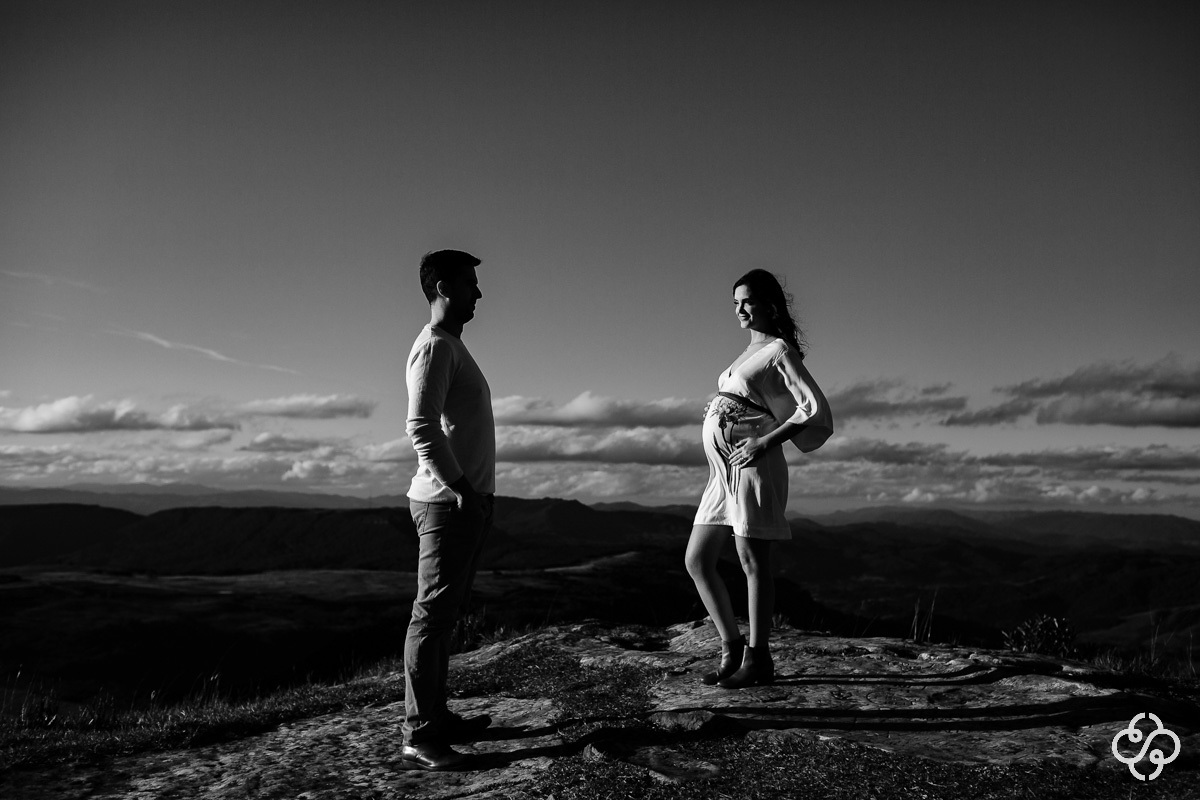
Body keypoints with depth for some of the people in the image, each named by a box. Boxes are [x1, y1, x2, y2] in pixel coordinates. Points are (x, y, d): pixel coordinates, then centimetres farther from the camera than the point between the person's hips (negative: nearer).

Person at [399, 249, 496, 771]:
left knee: (444, 614, 14)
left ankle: (436, 717, 24)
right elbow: (421, 427, -21)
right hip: (447, 504, -10)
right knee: (432, 616, -5)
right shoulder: (434, 346, -11)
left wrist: (476, 494, 14)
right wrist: (460, 489, -20)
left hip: (467, 501, 10)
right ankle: (418, 737, 1)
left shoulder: (453, 346, 20)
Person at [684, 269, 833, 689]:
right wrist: (716, 411, 13)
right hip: (722, 468, 9)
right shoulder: (749, 353, 21)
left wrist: (766, 441, -19)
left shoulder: (779, 350, -4)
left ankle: (757, 658, 9)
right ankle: (731, 647, 17)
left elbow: (815, 408, -14)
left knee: (753, 561, -2)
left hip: (752, 463, -9)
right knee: (696, 561, 6)